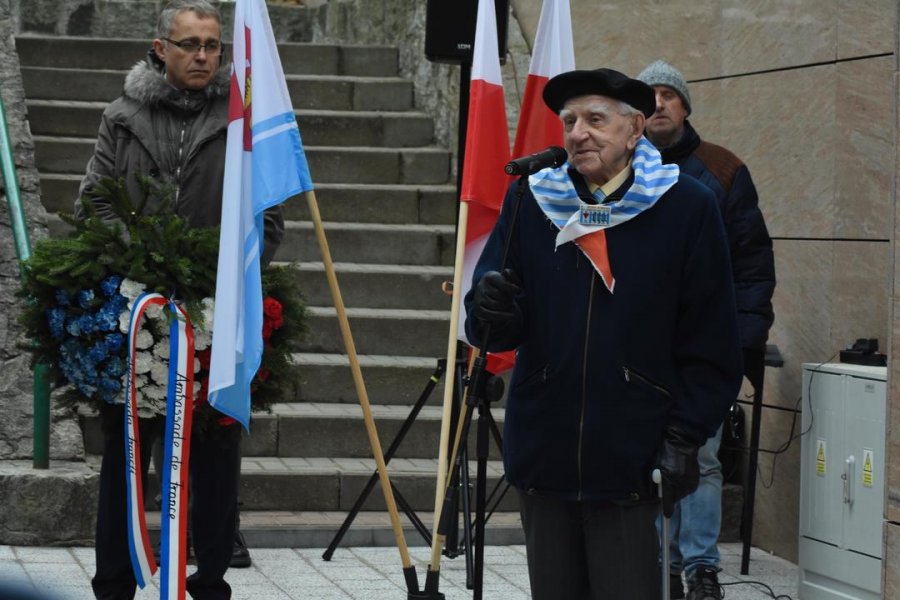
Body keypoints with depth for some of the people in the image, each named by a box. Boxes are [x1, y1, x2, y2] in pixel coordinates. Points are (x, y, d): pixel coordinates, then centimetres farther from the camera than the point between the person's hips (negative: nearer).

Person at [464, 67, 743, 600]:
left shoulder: (686, 207, -2)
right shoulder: (529, 201, 6)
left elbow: (712, 344, 0)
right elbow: (491, 332, 8)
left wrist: (685, 437, -7)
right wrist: (492, 314, -15)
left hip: (632, 462, -3)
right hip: (543, 455, 3)